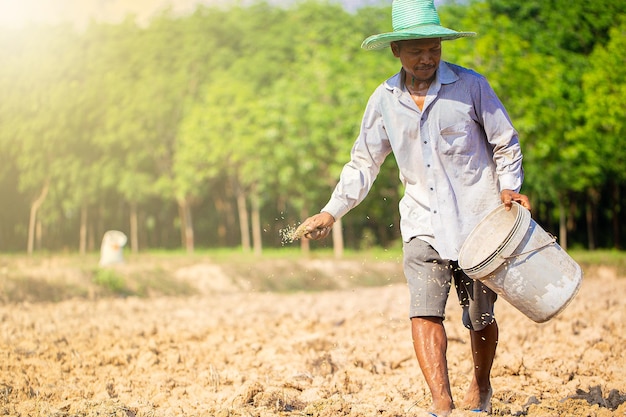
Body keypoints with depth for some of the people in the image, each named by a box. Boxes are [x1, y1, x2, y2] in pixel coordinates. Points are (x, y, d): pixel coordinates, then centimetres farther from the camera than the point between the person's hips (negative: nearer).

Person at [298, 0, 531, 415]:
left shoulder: (471, 86, -5)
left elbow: (506, 144, 4)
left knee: (480, 318, 8)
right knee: (424, 312, -16)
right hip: (424, 225, 2)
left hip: (478, 221, -2)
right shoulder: (385, 100, 4)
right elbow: (363, 163, 12)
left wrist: (509, 188, -13)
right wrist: (330, 213, 3)